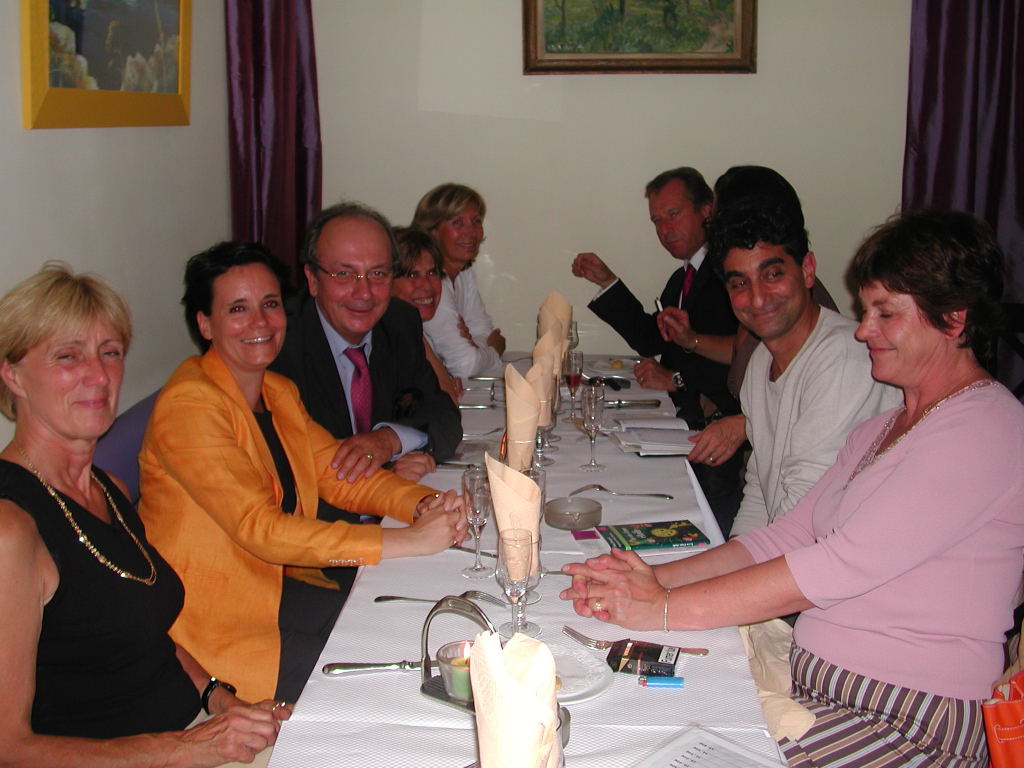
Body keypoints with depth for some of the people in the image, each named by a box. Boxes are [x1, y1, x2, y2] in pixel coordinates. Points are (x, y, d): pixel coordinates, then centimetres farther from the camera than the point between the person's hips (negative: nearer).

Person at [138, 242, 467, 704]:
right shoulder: (188, 405, -19)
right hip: (218, 625, -8)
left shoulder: (279, 393, 9)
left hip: (282, 588, 8)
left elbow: (340, 475, 6)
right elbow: (259, 528, -26)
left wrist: (424, 504, -16)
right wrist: (407, 541, -30)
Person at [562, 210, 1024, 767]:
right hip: (810, 680, 8)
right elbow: (787, 537, 10)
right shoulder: (879, 430, 17)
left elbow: (841, 566, -21)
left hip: (910, 721, -8)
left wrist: (664, 607, -19)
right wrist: (651, 578, -4)